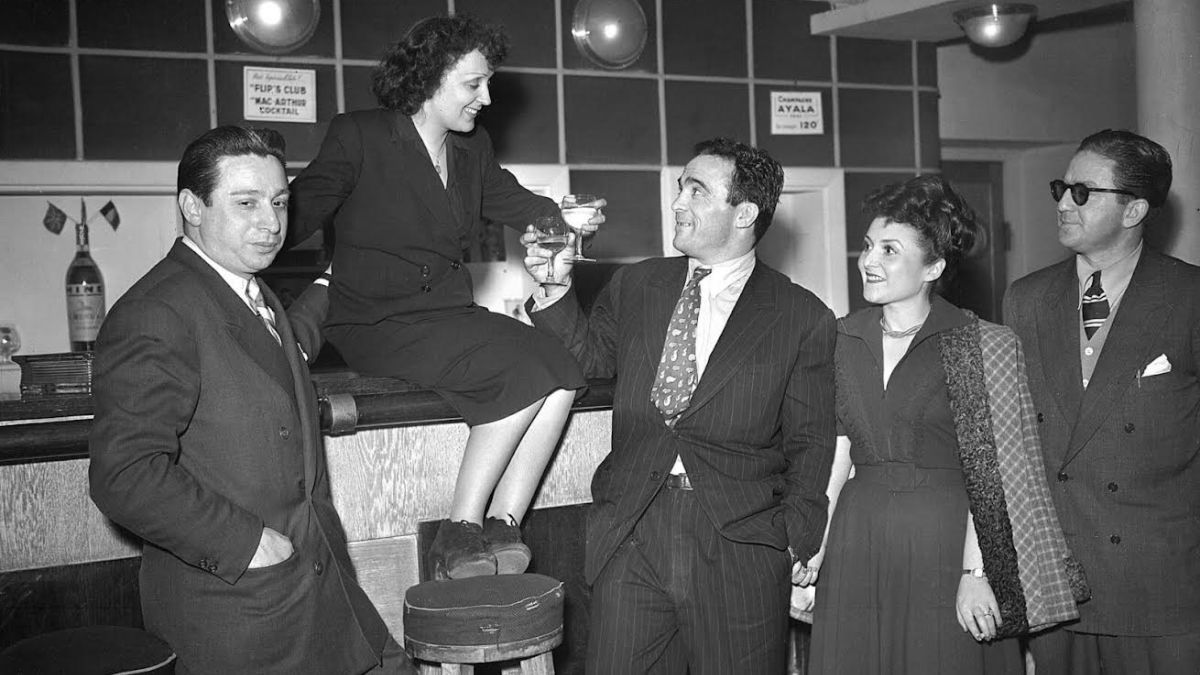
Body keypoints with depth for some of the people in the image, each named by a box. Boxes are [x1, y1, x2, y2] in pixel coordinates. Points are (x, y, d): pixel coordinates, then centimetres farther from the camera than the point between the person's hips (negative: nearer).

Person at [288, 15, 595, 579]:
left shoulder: (473, 150, 15)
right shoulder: (358, 137, -4)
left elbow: (514, 203, 24)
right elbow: (297, 215, -6)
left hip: (450, 315, 7)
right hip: (380, 326, -7)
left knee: (560, 372, -19)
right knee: (525, 374, -26)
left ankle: (499, 528, -17)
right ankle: (459, 534, -17)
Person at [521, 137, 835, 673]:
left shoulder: (802, 317, 1)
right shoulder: (635, 286, 13)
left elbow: (810, 446, 1)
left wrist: (796, 547, -7)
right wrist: (555, 289, 1)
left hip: (740, 544, -2)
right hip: (629, 536, 3)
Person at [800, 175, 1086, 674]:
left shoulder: (978, 344, -5)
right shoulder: (842, 338, 6)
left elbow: (985, 471, -8)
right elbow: (838, 450, 5)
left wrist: (974, 572, -14)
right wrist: (815, 551, -4)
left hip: (946, 540, -3)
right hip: (857, 546, 3)